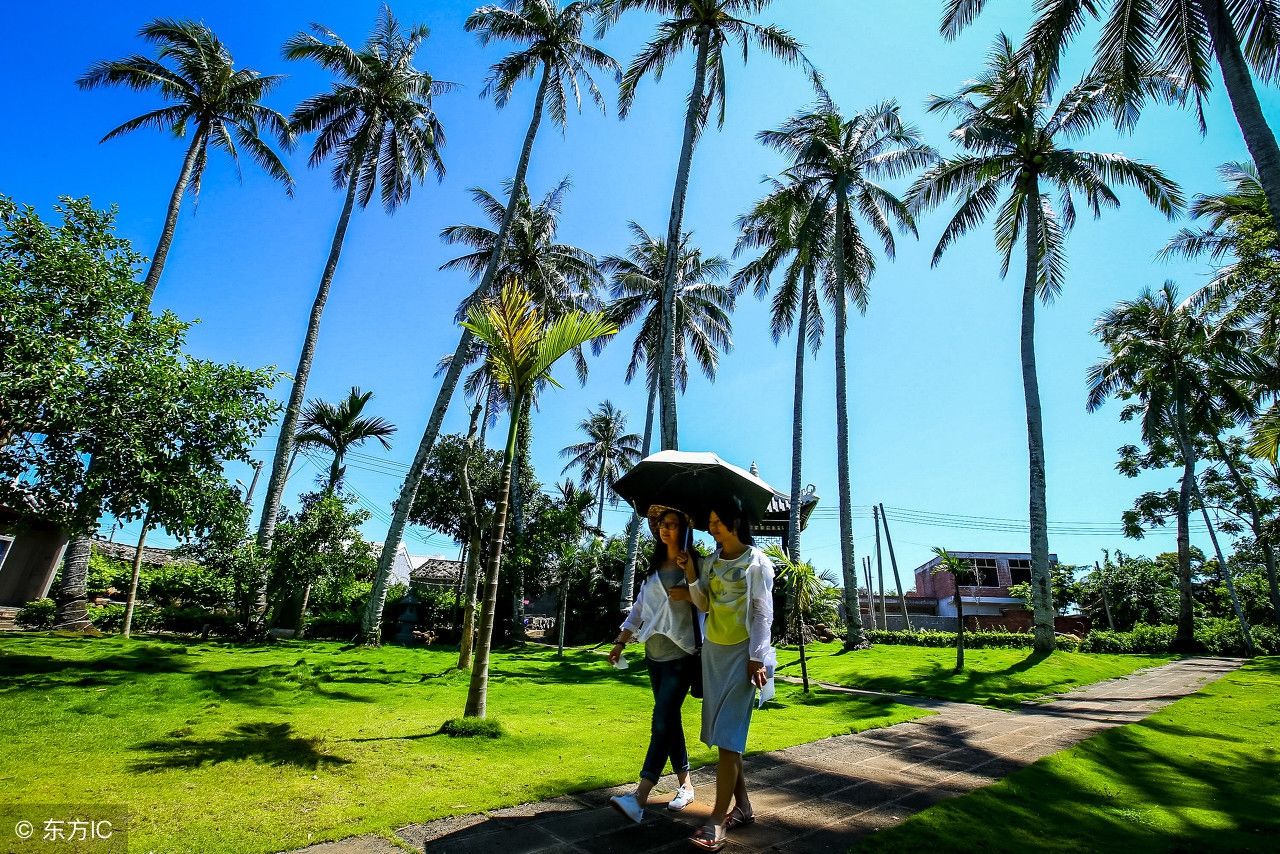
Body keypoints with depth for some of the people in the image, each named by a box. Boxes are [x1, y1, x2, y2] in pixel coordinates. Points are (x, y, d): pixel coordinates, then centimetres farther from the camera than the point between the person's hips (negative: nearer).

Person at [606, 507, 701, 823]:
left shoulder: (694, 564, -6)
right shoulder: (653, 567, 11)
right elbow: (639, 608, 14)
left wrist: (688, 593, -24)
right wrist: (621, 642, 11)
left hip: (680, 655, -6)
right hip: (654, 653, 7)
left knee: (662, 723, -11)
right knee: (670, 721, 13)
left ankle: (639, 799, -11)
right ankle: (685, 785, 27)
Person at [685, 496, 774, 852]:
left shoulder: (757, 562, -7)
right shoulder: (710, 562, 9)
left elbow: (763, 613, -9)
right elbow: (703, 604, 6)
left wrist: (757, 658, -14)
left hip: (741, 654, -6)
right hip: (713, 652, 6)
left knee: (728, 735, -7)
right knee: (721, 733, 11)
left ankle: (717, 821, -1)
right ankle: (743, 806, 25)